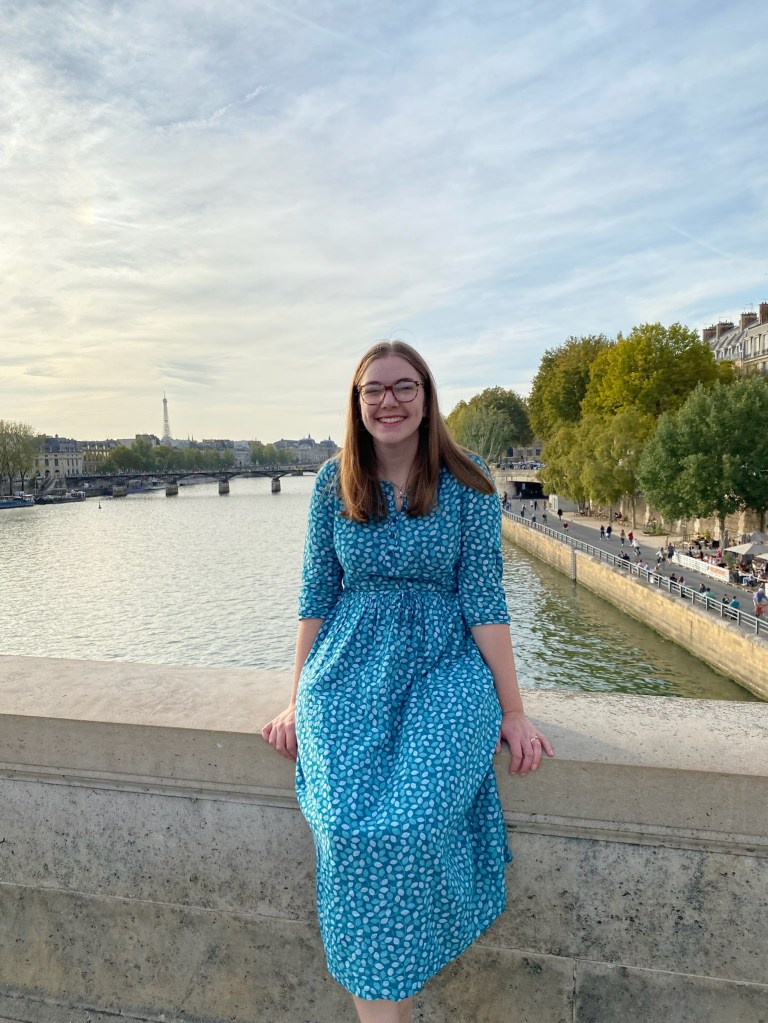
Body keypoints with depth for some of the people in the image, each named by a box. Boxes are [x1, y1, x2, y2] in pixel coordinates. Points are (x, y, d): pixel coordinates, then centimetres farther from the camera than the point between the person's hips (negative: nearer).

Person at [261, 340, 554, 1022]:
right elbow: (316, 595, 8)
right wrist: (299, 701, 7)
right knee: (349, 825, -23)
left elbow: (483, 598, -2)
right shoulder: (334, 482, 5)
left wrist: (512, 711, -5)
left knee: (411, 820, -27)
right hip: (352, 665, 2)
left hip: (444, 664, -1)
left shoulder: (467, 485, -1)